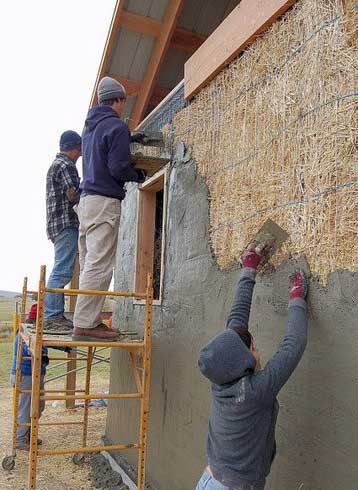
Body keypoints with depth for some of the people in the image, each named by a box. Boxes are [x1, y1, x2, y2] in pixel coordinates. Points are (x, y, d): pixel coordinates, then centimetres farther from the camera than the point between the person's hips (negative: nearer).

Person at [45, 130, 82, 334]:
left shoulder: (56, 164, 25)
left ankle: (57, 316, 12)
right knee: (62, 272, -14)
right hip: (66, 223, -11)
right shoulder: (66, 165, -6)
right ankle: (51, 319, -16)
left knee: (61, 271, 10)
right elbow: (73, 196, -14)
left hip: (57, 224, 11)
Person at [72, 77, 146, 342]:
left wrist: (129, 139, 27)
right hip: (105, 201, -9)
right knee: (99, 266, -10)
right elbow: (118, 168, -14)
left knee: (89, 265, 10)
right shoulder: (117, 126, -7)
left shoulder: (90, 126, 20)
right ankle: (85, 324, -11)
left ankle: (89, 320, 14)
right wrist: (138, 175, 5)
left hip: (86, 199, 9)